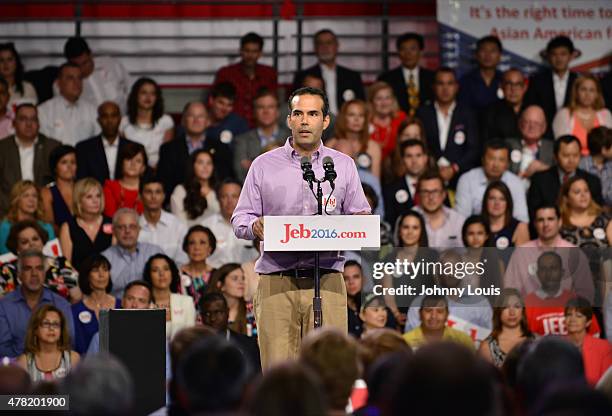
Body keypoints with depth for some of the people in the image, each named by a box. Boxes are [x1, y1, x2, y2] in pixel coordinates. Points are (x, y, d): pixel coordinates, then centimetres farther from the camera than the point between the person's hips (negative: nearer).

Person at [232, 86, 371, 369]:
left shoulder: (344, 165, 14)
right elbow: (240, 218, 11)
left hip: (326, 281, 1)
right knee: (277, 367, -8)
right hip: (276, 282, -1)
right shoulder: (264, 165, 11)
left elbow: (360, 215, 16)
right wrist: (255, 226, -12)